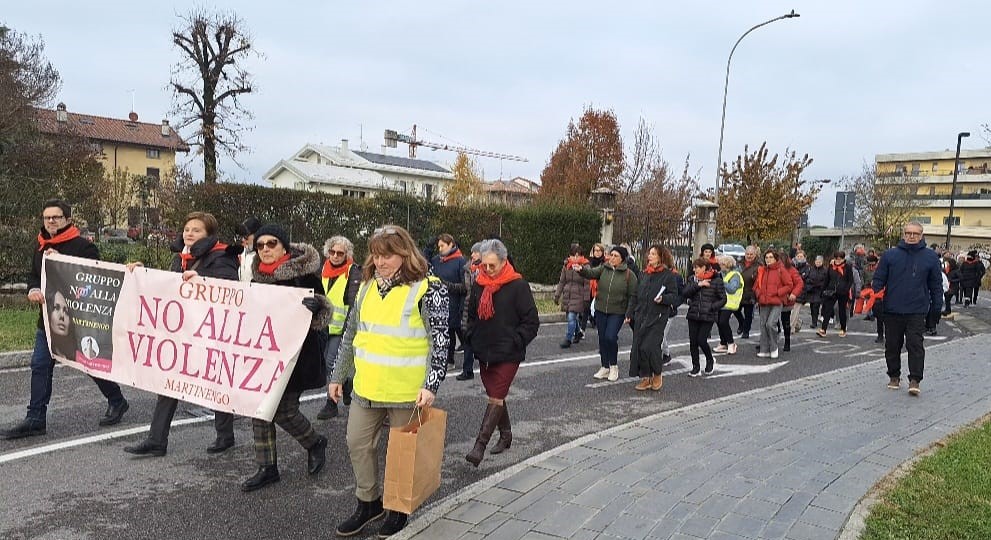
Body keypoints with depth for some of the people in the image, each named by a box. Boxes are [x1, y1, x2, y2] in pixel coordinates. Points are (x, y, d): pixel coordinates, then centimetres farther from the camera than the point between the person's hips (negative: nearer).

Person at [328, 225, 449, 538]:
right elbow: (351, 334, 14)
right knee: (358, 444, 12)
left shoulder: (427, 289, -11)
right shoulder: (367, 287, 7)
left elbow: (440, 341, -13)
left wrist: (431, 385, -21)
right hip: (367, 386, 6)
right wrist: (338, 376, 15)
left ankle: (399, 508, 28)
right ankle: (369, 502, 32)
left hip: (406, 390, -6)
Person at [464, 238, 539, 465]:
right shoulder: (479, 285, 7)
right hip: (484, 353, 6)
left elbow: (531, 321, -8)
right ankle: (506, 435, 31)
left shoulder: (518, 285, -10)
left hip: (508, 355, -6)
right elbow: (471, 315, 21)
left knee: (496, 398, -9)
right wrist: (474, 339, 10)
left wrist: (514, 342, -12)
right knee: (495, 396, 15)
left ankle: (480, 446, -10)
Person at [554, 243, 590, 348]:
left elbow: (587, 284, -6)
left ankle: (568, 339, -3)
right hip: (567, 295, 5)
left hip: (578, 296, -5)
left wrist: (586, 299, -8)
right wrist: (557, 295, 10)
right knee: (572, 317, 15)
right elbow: (562, 281, 12)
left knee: (571, 317, -10)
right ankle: (578, 333, 38)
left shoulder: (584, 266, -8)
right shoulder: (566, 266, 6)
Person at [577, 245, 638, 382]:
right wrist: (581, 269, -33)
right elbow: (591, 273, -11)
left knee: (610, 337, -14)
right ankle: (605, 367, 24)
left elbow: (633, 295, -5)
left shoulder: (629, 274, -6)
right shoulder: (603, 269, 4)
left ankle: (614, 366, 8)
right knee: (602, 339, 9)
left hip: (617, 313, -4)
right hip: (601, 310, 4)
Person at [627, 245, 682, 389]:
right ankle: (645, 378, 15)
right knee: (638, 347, 3)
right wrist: (630, 312, 12)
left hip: (658, 317, -6)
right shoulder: (645, 274, 14)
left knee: (649, 346, -13)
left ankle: (657, 375, 10)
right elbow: (635, 295, 17)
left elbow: (674, 296, -6)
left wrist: (663, 298, -25)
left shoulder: (669, 275, -4)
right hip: (640, 316, 6)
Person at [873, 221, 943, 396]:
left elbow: (936, 284, 8)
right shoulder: (890, 255, 0)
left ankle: (915, 380, 1)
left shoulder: (930, 257, 3)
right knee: (892, 346, 10)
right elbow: (878, 280, 3)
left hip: (917, 311, -1)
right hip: (892, 310, 1)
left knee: (915, 345, -4)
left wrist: (936, 307, 6)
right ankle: (894, 376, 24)